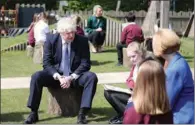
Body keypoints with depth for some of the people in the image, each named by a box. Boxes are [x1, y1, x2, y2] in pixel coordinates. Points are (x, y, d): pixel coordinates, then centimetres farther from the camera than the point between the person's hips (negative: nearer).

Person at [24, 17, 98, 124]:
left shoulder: (82, 40, -9)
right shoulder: (51, 39, -7)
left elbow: (85, 64, -10)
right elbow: (47, 63, -7)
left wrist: (71, 78, -24)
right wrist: (58, 77, -25)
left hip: (75, 76, -1)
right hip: (56, 75, 1)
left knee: (92, 77, -30)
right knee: (36, 77, -24)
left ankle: (82, 113, -31)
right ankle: (33, 113, -16)